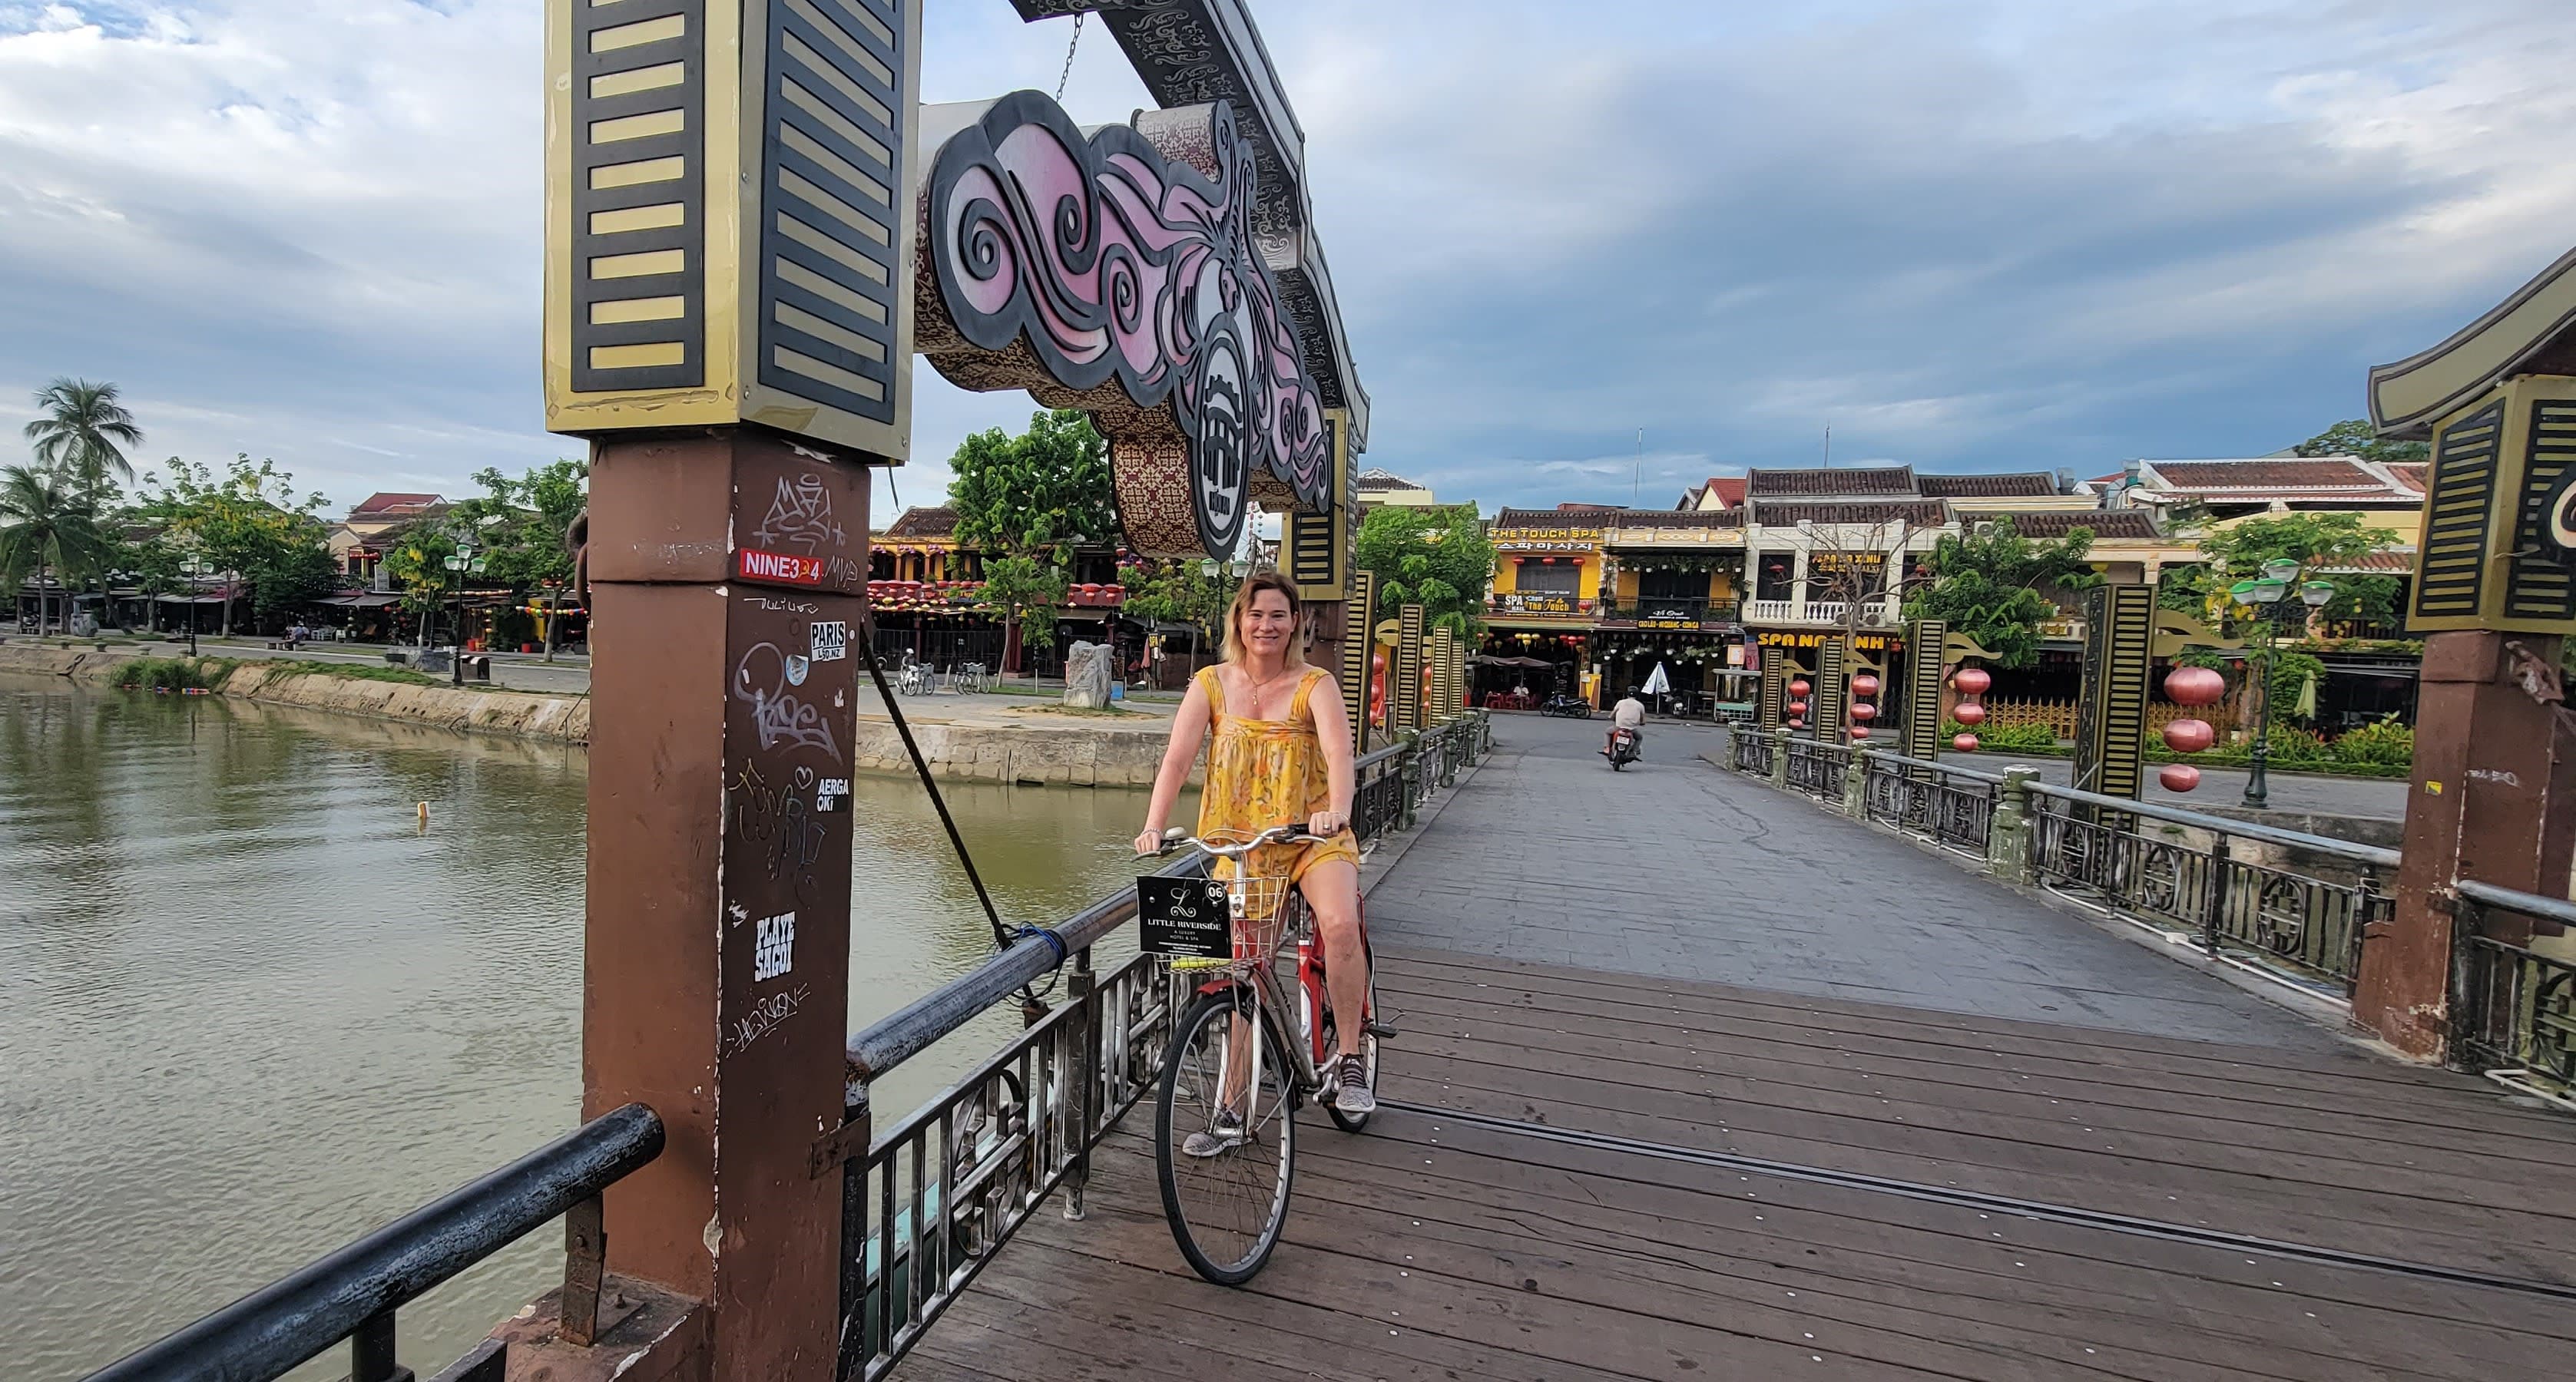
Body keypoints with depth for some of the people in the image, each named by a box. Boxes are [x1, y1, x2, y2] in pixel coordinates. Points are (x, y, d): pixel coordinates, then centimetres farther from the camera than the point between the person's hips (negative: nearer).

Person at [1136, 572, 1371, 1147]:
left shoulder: (1315, 684, -3)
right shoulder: (1212, 683, 2)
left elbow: (1339, 752, -19)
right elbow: (1177, 758, -7)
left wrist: (1337, 810, -39)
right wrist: (1154, 826, -22)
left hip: (1313, 838, -1)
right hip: (1239, 842, 2)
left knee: (1341, 922, -29)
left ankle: (1349, 1059, -7)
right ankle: (1233, 1109, 19)